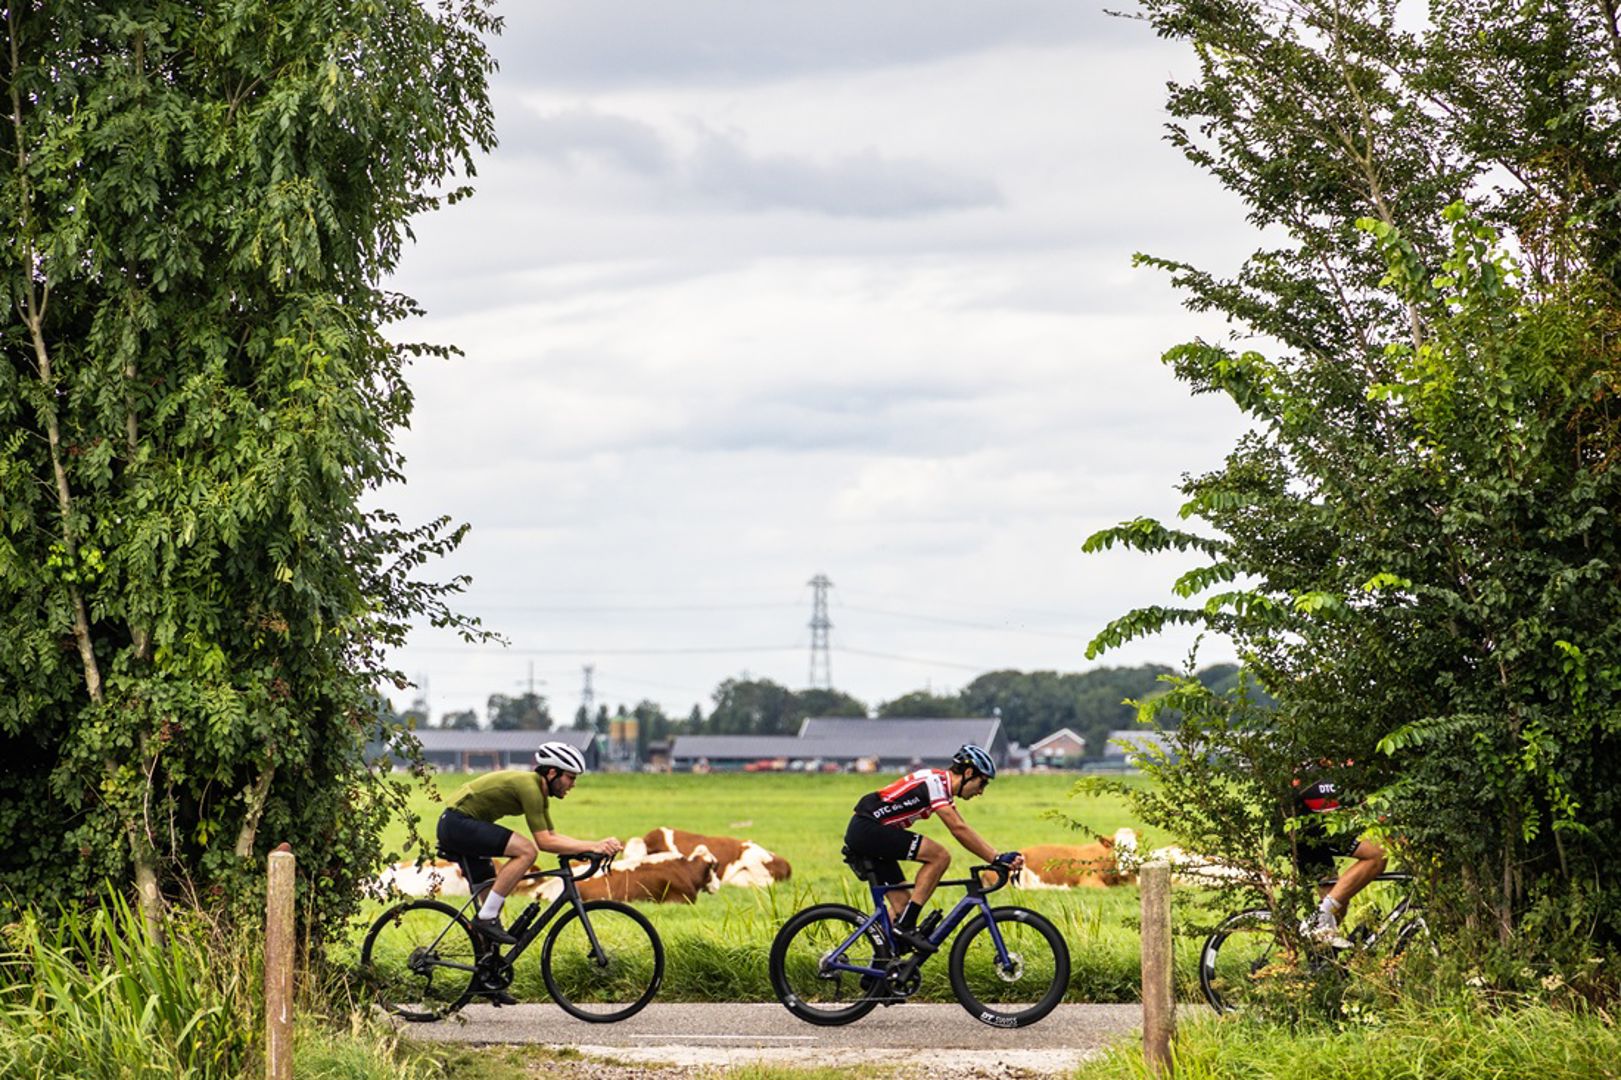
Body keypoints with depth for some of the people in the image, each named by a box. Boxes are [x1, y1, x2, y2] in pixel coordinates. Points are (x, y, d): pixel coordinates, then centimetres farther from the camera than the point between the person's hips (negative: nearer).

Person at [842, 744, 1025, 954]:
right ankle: (906, 926, -15)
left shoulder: (943, 787, 16)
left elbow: (962, 830, 15)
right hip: (868, 829, -10)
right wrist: (997, 859, -18)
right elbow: (959, 830, -20)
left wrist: (999, 858, 6)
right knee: (939, 856, -17)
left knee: (902, 902, 10)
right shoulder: (935, 781, -15)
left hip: (862, 834, 10)